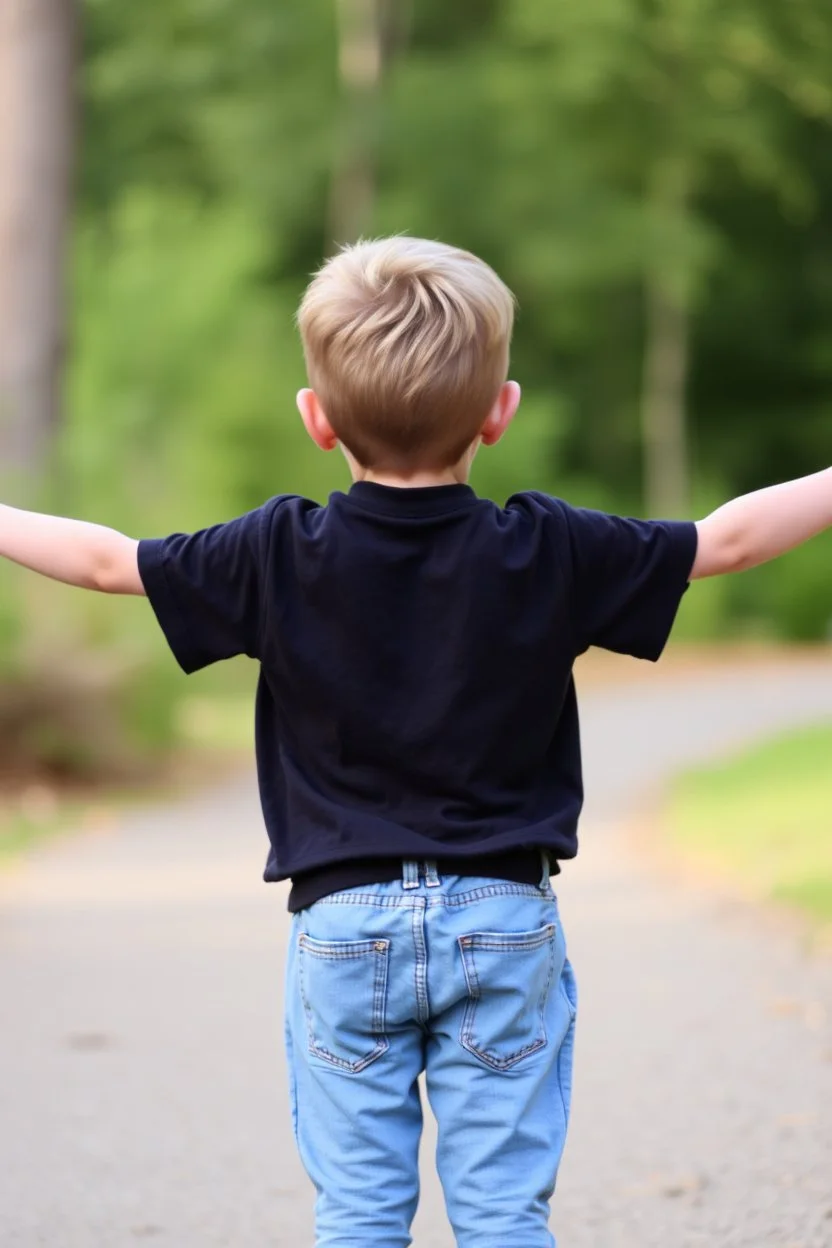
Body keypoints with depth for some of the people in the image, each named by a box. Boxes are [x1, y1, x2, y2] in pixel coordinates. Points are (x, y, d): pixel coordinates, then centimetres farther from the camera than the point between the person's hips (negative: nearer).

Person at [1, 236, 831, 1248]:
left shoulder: (280, 556, -6)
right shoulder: (548, 554, -7)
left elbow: (109, 561, 3)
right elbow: (727, 540, 1)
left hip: (345, 926, 0)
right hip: (505, 920, 0)